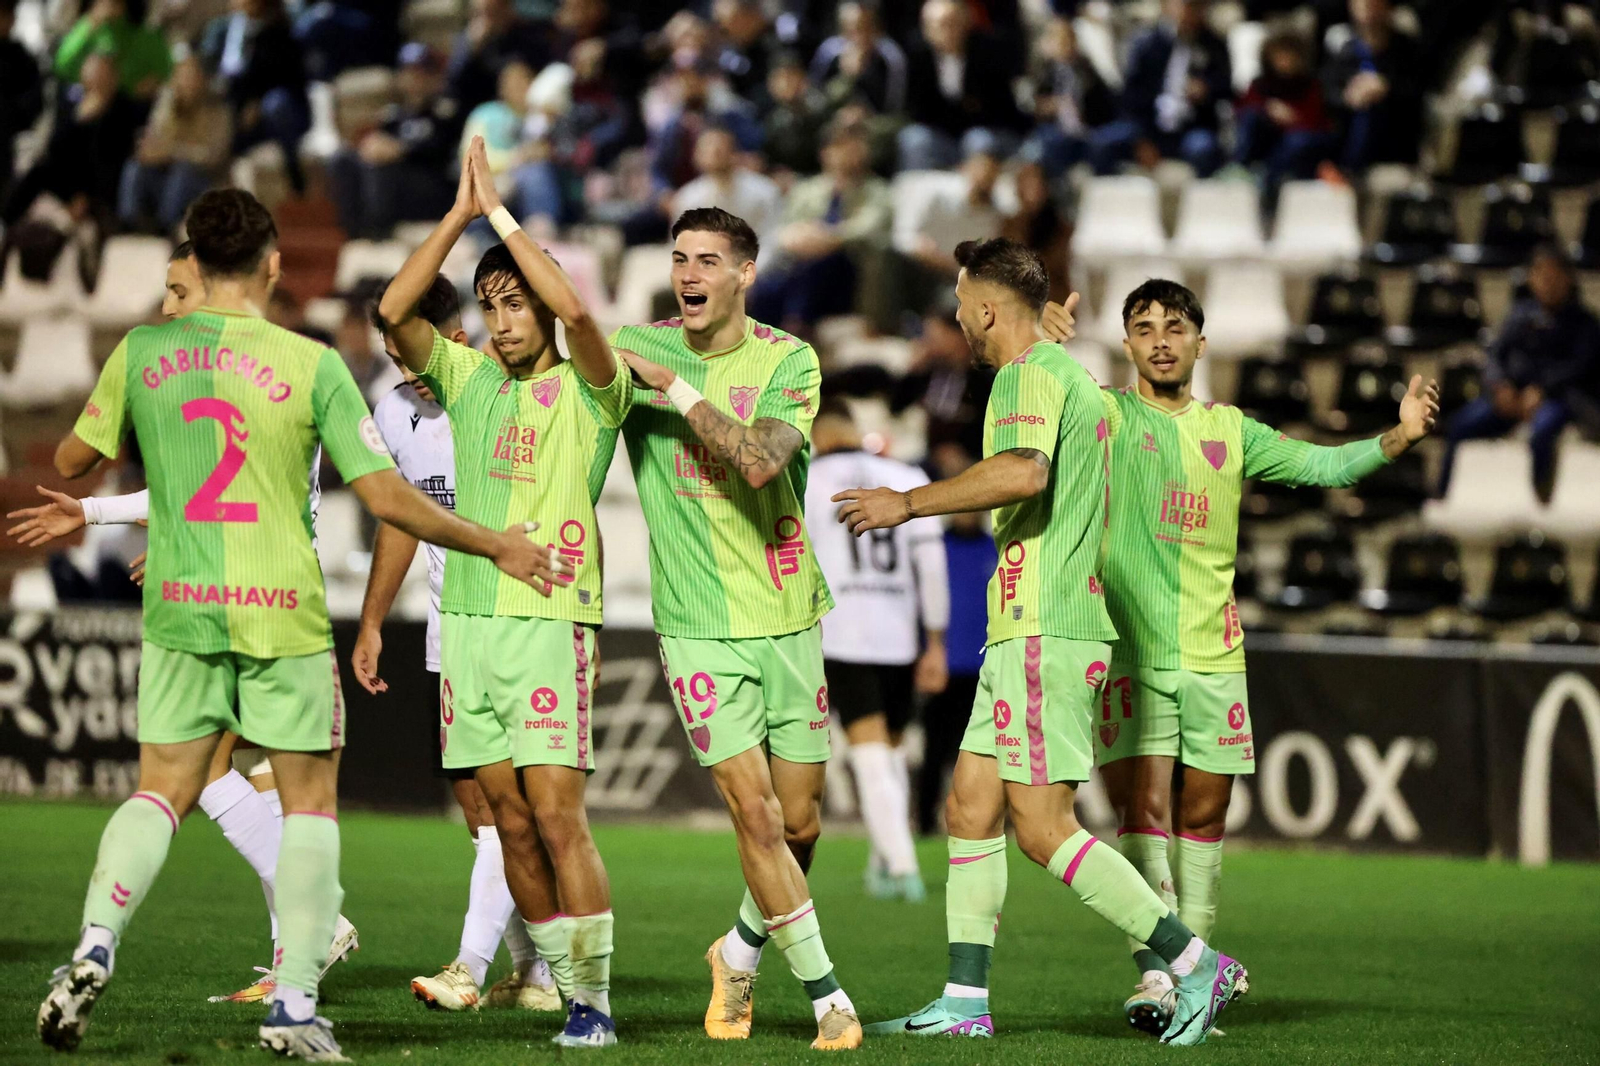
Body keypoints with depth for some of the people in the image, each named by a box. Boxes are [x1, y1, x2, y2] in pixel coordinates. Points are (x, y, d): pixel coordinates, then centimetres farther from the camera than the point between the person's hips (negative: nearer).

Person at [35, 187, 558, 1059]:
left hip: (179, 607, 2)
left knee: (161, 793, 11)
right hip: (283, 612, -2)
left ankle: (94, 947, -12)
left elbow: (71, 461, 12)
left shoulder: (141, 354, 1)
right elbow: (387, 497, -6)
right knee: (310, 802, 9)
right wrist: (495, 547, 5)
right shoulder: (310, 365, -6)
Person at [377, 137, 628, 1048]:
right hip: (467, 618, 5)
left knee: (557, 812, -12)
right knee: (512, 821, 4)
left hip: (550, 619, -5)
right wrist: (463, 211, -3)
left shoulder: (589, 387, 0)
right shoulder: (467, 378, 14)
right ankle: (569, 988, 10)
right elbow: (394, 312, 2)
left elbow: (575, 308, -19)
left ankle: (595, 1003, -8)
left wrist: (502, 212, -11)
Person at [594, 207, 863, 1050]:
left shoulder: (788, 361, -4)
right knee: (756, 813, -12)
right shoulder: (634, 348, -1)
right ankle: (827, 997, 0)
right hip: (699, 624, -1)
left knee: (800, 824, 7)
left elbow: (760, 461, -19)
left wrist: (675, 387, -20)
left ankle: (740, 951, 34)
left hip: (787, 617, 1)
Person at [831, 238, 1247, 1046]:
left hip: (1043, 633, -10)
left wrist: (908, 503, -25)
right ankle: (965, 1001, 9)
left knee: (1041, 828, -11)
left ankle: (1196, 965, -9)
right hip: (1028, 635, 10)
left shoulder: (1031, 375, -12)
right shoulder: (1068, 375, 20)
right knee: (971, 806, 9)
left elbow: (1023, 472, -31)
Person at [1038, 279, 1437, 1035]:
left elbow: (1325, 465, 13)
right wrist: (1040, 335, -29)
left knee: (1203, 814, 6)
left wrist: (1399, 437, -3)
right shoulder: (1102, 414, 3)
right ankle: (1154, 974, -16)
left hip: (1212, 653, 4)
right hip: (1130, 653, -4)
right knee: (1145, 807, -13)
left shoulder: (1229, 431, 14)